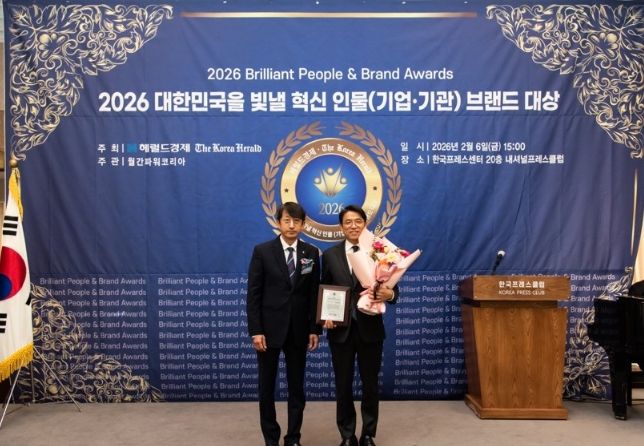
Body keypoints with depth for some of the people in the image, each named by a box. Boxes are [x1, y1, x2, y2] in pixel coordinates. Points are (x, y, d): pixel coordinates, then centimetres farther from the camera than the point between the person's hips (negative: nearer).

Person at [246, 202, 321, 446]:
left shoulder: (312, 253, 3)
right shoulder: (262, 251, -4)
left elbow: (314, 294, 4)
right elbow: (253, 294, -6)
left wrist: (315, 329, 0)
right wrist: (256, 331, -11)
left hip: (298, 330, 2)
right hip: (269, 328, -2)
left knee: (296, 386, 9)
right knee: (266, 386, 9)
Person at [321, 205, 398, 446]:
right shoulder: (330, 255, 3)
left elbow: (393, 289, -3)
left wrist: (389, 294, -26)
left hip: (370, 329, -1)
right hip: (341, 330, 1)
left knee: (370, 384, 11)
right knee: (343, 385, 10)